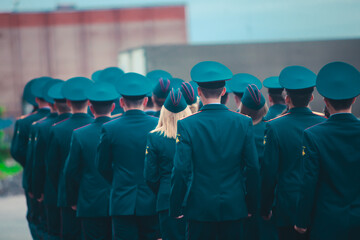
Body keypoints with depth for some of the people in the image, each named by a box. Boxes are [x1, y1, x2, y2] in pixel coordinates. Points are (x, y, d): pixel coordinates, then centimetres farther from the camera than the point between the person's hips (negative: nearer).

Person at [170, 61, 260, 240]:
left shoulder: (186, 125, -9)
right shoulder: (243, 122, -2)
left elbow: (180, 171, -10)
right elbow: (253, 168, 0)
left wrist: (176, 208, 0)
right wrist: (251, 206, 11)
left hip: (199, 208, -2)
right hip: (235, 209, 2)